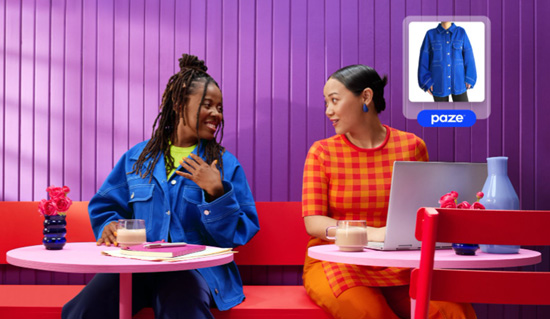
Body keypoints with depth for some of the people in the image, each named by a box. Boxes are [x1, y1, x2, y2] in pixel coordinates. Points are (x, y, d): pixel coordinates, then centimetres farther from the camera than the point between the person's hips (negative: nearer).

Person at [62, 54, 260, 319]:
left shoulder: (226, 165, 9)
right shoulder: (137, 158, 17)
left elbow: (240, 233, 4)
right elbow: (103, 205, 22)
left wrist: (216, 192, -11)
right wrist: (110, 225, -1)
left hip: (195, 267, -2)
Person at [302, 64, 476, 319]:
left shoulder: (411, 147, 6)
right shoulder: (322, 153, 2)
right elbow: (313, 223, -7)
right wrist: (371, 233, -23)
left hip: (397, 265, 2)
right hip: (337, 263, -1)